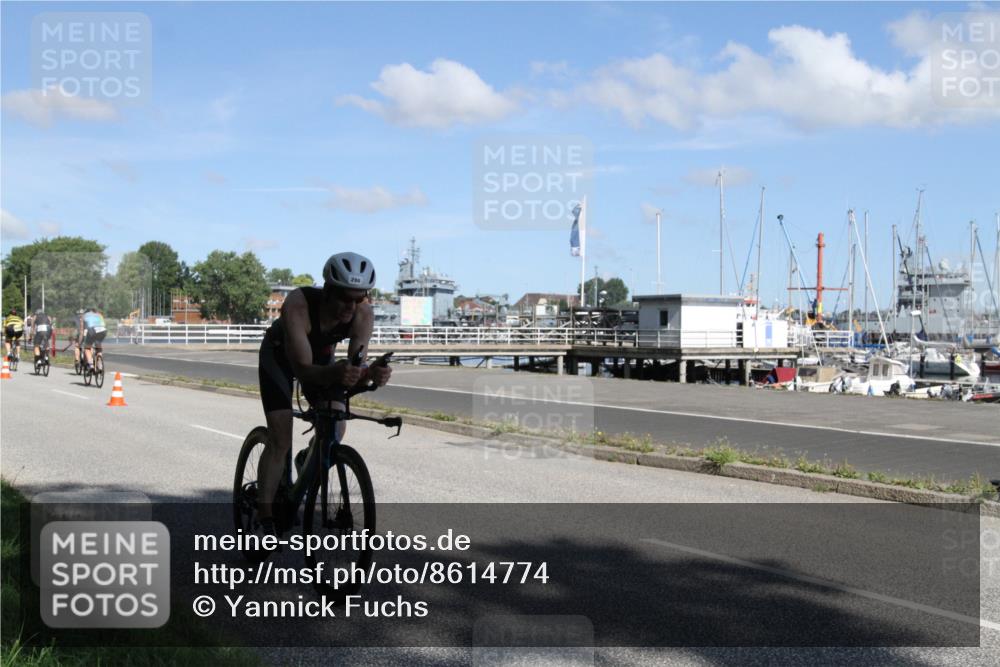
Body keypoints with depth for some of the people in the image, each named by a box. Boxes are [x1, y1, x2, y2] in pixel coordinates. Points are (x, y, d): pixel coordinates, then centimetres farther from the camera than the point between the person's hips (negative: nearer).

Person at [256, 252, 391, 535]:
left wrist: (372, 374, -55)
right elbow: (303, 369, -45)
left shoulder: (363, 314, -29)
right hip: (280, 355, -4)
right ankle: (264, 519, -5)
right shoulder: (297, 305, -41)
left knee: (334, 430, -10)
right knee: (280, 440, -14)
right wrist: (334, 374, -65)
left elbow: (356, 365, -32)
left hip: (321, 356, 4)